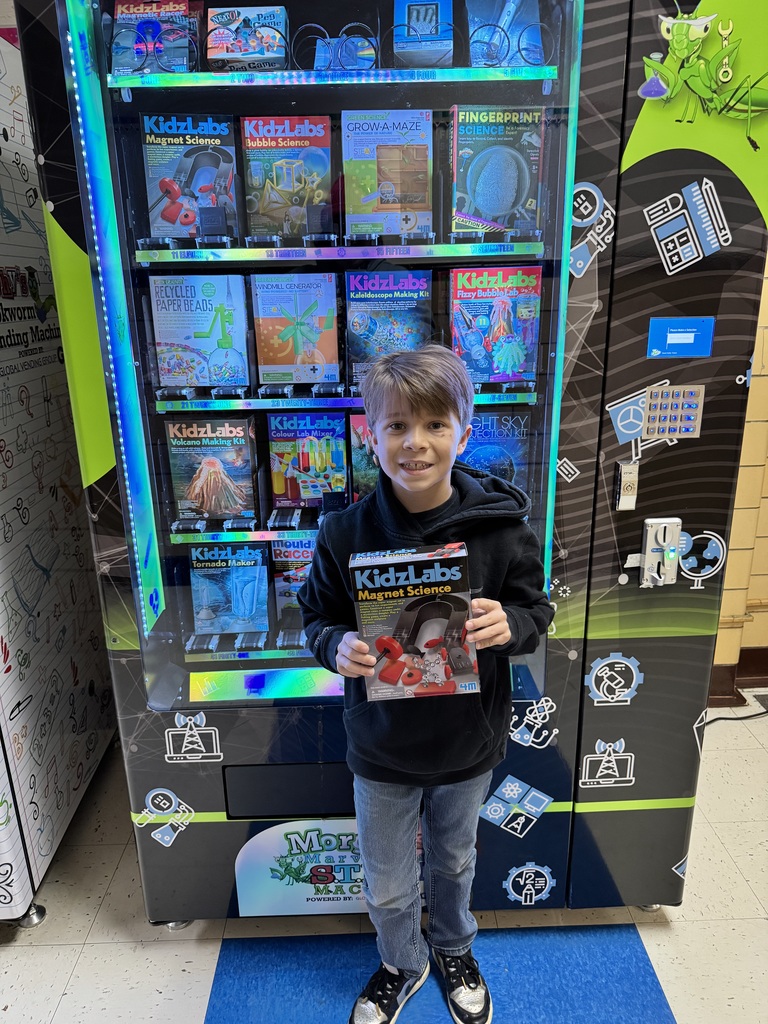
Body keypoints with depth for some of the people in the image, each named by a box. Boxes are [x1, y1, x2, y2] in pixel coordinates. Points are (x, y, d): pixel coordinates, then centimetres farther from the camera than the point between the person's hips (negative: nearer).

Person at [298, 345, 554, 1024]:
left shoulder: (500, 525, -18)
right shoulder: (347, 533, -17)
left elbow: (537, 610, -6)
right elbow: (318, 616, -4)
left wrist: (509, 625, -28)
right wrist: (339, 648, -26)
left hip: (468, 741, 1)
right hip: (382, 746, 0)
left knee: (454, 861, 28)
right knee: (387, 887, 21)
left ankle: (453, 948, 61)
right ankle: (402, 964, 55)